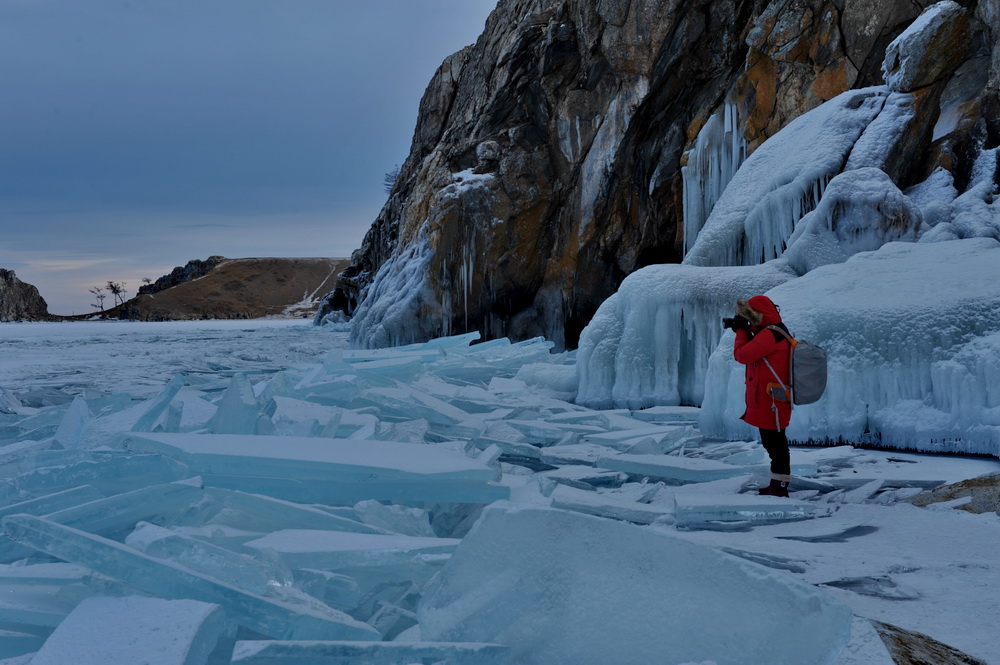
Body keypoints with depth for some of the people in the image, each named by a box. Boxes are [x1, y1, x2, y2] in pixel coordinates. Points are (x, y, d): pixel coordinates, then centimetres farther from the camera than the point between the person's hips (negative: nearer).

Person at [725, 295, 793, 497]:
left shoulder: (769, 335, -20)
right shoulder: (777, 332, 14)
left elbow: (742, 355, -18)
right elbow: (752, 352, 21)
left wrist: (741, 331, -5)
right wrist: (742, 330, 8)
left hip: (770, 401, -11)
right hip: (768, 400, 11)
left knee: (774, 442, -5)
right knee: (773, 441, 17)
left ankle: (780, 486, 0)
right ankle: (778, 484, 25)